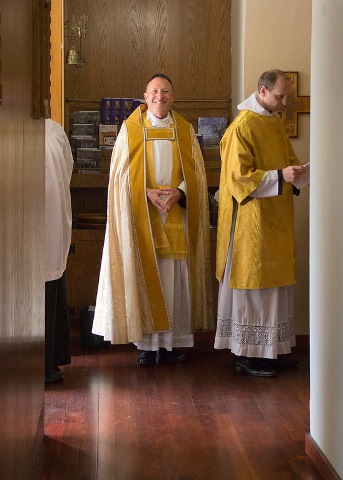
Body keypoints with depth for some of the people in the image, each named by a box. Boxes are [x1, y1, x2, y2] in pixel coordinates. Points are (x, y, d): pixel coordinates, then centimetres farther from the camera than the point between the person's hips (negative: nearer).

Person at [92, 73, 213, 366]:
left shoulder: (185, 131, 10)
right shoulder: (130, 128, 6)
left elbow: (197, 172, 7)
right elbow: (122, 173, 0)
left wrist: (178, 192, -12)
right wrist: (148, 193, -15)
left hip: (177, 216, 2)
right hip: (142, 217, -1)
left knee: (176, 278, 0)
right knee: (144, 276, -3)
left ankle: (174, 339, 7)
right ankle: (147, 343, 3)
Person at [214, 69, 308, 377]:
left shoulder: (276, 123, 12)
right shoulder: (242, 128, -14)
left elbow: (288, 159, 22)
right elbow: (238, 176, -19)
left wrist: (299, 172, 0)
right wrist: (280, 177, -24)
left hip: (276, 219, 9)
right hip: (252, 221, -8)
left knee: (275, 281, 11)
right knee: (252, 282, -2)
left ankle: (273, 348, 20)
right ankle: (246, 353, 7)